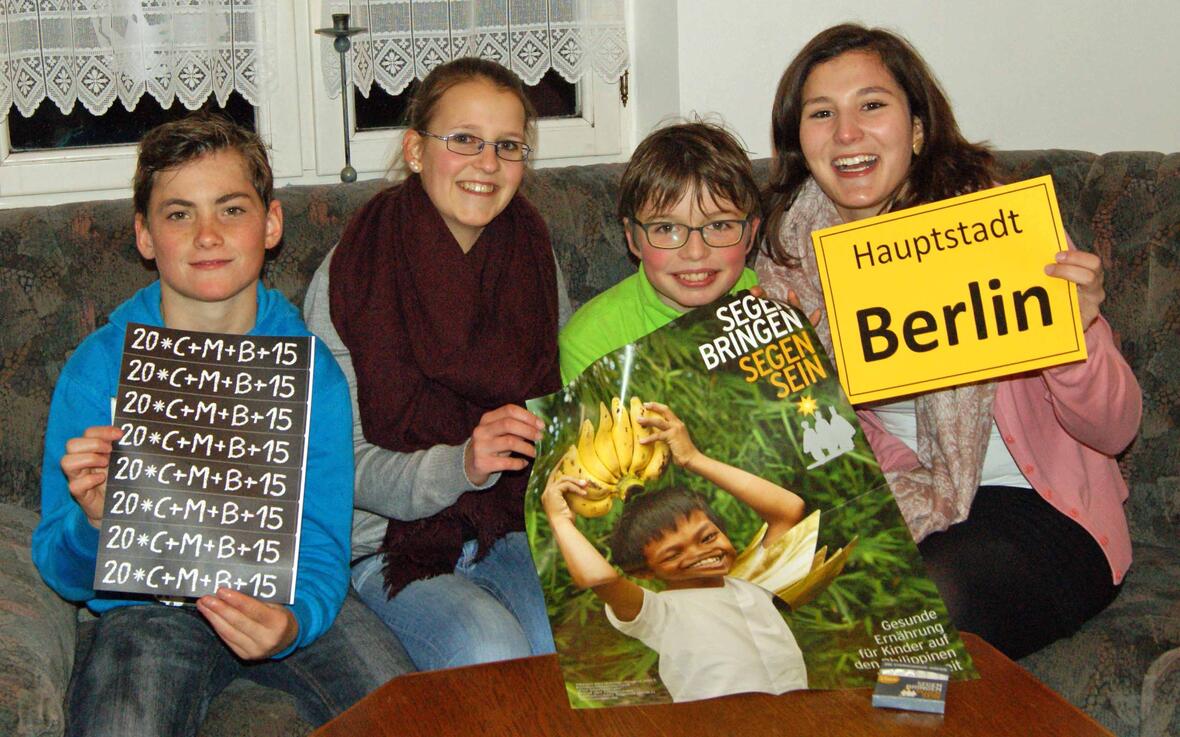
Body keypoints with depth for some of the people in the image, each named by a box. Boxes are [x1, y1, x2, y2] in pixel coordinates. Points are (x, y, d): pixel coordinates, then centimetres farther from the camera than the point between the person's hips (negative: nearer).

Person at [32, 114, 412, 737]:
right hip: (148, 606, -1)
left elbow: (322, 554, -7)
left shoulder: (312, 368, -5)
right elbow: (64, 573, -3)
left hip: (285, 597, 2)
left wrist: (292, 622, -30)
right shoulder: (96, 369, -7)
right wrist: (93, 524, -27)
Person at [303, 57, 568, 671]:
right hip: (390, 544, -3)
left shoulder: (534, 260, 4)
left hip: (513, 529, 4)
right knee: (490, 653, -30)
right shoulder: (349, 277, -10)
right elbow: (348, 466, -11)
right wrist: (461, 465, -29)